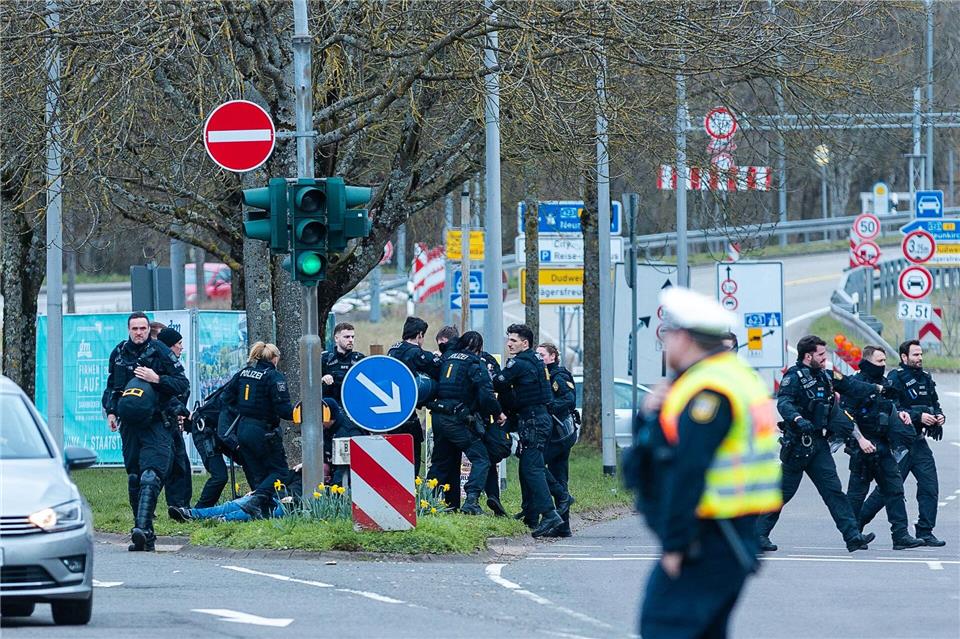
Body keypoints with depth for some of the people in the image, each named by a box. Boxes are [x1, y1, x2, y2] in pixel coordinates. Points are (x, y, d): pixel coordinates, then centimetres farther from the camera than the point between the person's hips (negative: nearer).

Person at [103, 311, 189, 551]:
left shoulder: (160, 352, 0)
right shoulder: (119, 353, 13)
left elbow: (183, 384, -1)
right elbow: (111, 386, 26)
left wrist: (158, 379, -14)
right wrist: (111, 411, 11)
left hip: (156, 422, -5)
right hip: (129, 423, 5)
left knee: (151, 475, -19)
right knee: (134, 478, 6)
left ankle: (142, 528, -29)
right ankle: (144, 535, 10)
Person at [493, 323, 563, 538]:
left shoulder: (519, 364, -12)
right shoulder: (534, 360, 18)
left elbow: (498, 384, -9)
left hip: (532, 422, -10)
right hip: (540, 418, 10)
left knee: (532, 468, -15)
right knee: (527, 468, 14)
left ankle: (550, 514, -25)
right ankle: (531, 517, 17)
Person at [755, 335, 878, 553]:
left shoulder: (825, 376, 13)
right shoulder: (794, 377, -12)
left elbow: (849, 386, 25)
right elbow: (783, 402, -27)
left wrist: (877, 388, 25)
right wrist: (797, 419, -44)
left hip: (818, 443, 7)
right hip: (798, 442, -7)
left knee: (833, 490, 1)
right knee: (784, 491, -3)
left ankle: (853, 536, -4)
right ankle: (758, 533, 8)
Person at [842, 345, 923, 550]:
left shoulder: (882, 383, 15)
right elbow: (847, 415, -15)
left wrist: (899, 414, 8)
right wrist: (860, 439, -22)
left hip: (883, 446, 8)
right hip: (864, 446, -8)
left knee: (894, 489, 1)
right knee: (857, 492, -1)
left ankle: (901, 535, 0)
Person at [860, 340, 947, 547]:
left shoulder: (925, 378, 14)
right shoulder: (895, 379, -10)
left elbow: (934, 403, 25)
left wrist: (939, 415, 3)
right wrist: (918, 416, -23)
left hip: (919, 442, 7)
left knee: (929, 486, -2)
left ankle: (925, 532, 3)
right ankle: (856, 523, 11)